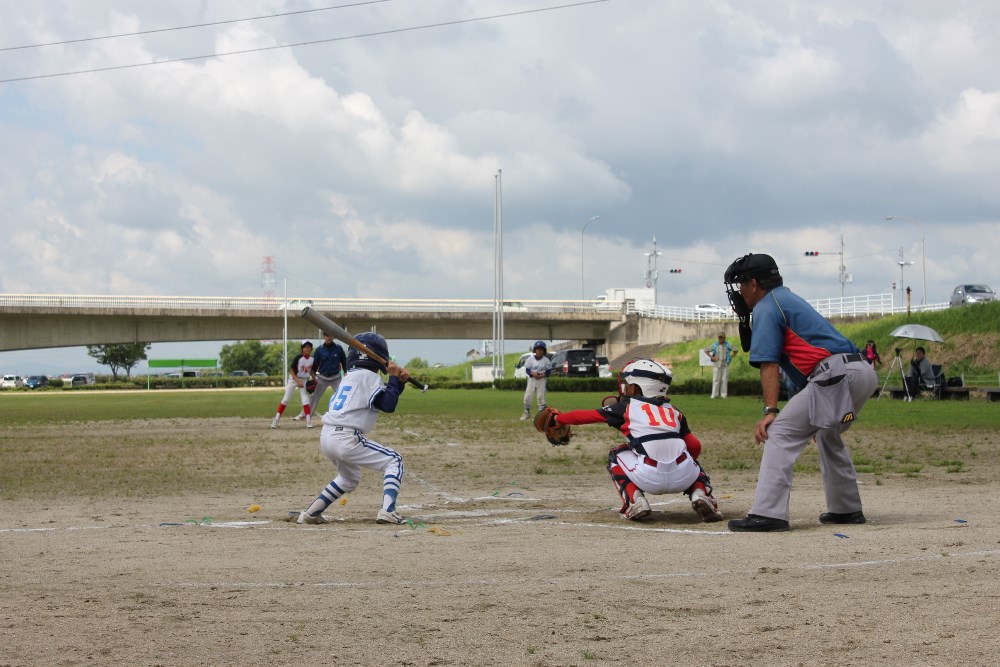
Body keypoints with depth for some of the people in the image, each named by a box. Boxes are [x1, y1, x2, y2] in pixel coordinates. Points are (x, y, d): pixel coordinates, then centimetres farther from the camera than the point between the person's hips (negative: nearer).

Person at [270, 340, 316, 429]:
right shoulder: (298, 358, -24)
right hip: (293, 379, -3)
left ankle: (308, 420, -4)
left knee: (305, 399, -5)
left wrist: (314, 380, 4)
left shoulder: (312, 359, -8)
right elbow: (291, 370, -22)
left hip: (304, 380, 4)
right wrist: (298, 381, -29)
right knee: (286, 399, -1)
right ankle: (276, 419, 4)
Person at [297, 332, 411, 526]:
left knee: (349, 479, 31)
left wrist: (400, 381, 11)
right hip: (346, 439, -9)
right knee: (393, 461, 1)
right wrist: (393, 377, 0)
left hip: (326, 437, 9)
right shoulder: (368, 376, -4)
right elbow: (388, 405, -10)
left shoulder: (352, 375, 23)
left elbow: (385, 399, 26)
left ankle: (310, 513, 27)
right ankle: (387, 511, -15)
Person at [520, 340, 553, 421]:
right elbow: (527, 369, -2)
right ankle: (527, 413, 13)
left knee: (541, 397, -1)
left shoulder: (546, 360, -3)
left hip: (542, 380, -1)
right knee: (527, 396, -1)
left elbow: (549, 371, 0)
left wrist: (543, 375, -19)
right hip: (531, 379, 1)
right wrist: (532, 373, -21)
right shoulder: (530, 359, -2)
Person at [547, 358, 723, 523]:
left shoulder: (626, 407, 14)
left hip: (649, 479, -2)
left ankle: (635, 501, 6)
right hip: (683, 478, 2)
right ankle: (700, 495, 6)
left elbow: (585, 416, 20)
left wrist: (558, 418, 37)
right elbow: (695, 446, 19)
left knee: (616, 455, 27)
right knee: (693, 461, 39)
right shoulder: (674, 411, 23)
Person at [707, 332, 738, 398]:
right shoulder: (715, 345, 2)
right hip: (717, 364, 0)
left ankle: (723, 394, 4)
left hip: (725, 364, 0)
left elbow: (736, 351, 11)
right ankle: (714, 394, -2)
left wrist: (731, 357, 2)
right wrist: (711, 357, 0)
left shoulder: (728, 345, 1)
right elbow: (706, 351, 11)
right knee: (716, 379, -4)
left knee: (724, 379, -1)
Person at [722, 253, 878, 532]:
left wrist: (770, 411, -16)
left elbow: (769, 364, -10)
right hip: (865, 372, 10)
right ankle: (846, 509, 34)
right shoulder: (790, 299, 29)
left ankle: (768, 514, -23)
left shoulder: (766, 308, 1)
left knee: (780, 432, -13)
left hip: (836, 373, -10)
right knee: (827, 435, 31)